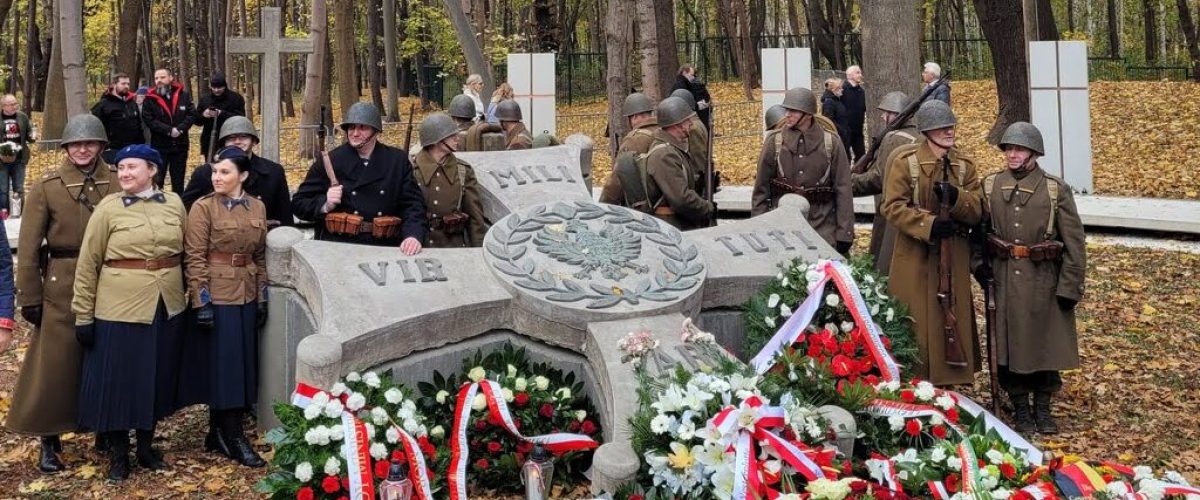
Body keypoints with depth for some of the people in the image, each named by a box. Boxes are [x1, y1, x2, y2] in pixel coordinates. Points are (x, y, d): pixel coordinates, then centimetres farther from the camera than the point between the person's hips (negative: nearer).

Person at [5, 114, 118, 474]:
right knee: (54, 364, 2)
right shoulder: (46, 186, -3)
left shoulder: (118, 182, 1)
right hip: (62, 286, -2)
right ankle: (49, 442, 13)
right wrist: (29, 297, -6)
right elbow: (29, 246, -3)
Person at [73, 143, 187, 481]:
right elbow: (87, 265, -4)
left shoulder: (174, 203, 4)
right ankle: (117, 454, 18)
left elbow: (187, 254, 11)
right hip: (120, 309, -3)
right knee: (118, 381, 4)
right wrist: (83, 316, -6)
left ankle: (146, 446, 29)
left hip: (167, 308, 3)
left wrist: (194, 296, 8)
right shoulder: (108, 208, -6)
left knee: (156, 378, 13)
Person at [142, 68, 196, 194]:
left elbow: (191, 115, -1)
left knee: (178, 181, 11)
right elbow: (149, 120, -11)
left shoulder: (183, 95, 3)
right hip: (159, 146, -2)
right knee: (157, 180, 0)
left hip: (180, 145, 2)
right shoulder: (150, 99, -3)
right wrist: (169, 130, -19)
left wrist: (179, 129, -18)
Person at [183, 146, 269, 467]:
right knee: (223, 364, -1)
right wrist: (201, 302, -16)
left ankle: (220, 432, 22)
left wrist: (262, 299, 9)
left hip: (246, 297, 6)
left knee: (243, 362, 10)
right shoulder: (203, 208, -8)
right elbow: (195, 258, -11)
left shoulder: (257, 208, 6)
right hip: (216, 297, -6)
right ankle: (233, 438, 6)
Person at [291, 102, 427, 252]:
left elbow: (413, 204, 4)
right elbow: (299, 204, 9)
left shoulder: (398, 161, 9)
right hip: (337, 247, -1)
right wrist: (326, 205, -12)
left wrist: (413, 235, -15)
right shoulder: (328, 162, 5)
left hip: (384, 249, 2)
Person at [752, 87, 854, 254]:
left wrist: (844, 234, -4)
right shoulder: (774, 141, 1)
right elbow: (761, 188, 6)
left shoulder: (831, 143, -1)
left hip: (822, 226, 0)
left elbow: (843, 190, 0)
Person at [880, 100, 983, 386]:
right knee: (917, 325, -1)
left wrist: (956, 198, -19)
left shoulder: (964, 165, 7)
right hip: (916, 258, -4)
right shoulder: (905, 161, -7)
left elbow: (978, 210, 2)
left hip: (954, 259, 4)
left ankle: (946, 381, 19)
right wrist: (929, 223, -25)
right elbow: (892, 207, -12)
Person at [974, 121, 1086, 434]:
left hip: (1045, 281, -2)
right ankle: (1020, 407, 19)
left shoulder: (1056, 190, -5)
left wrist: (1070, 287, -9)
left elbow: (1074, 242, -6)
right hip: (1005, 278, 2)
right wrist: (979, 265, 0)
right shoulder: (990, 186, 3)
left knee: (1046, 342, 6)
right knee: (1009, 343, 5)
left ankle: (1043, 406, 22)